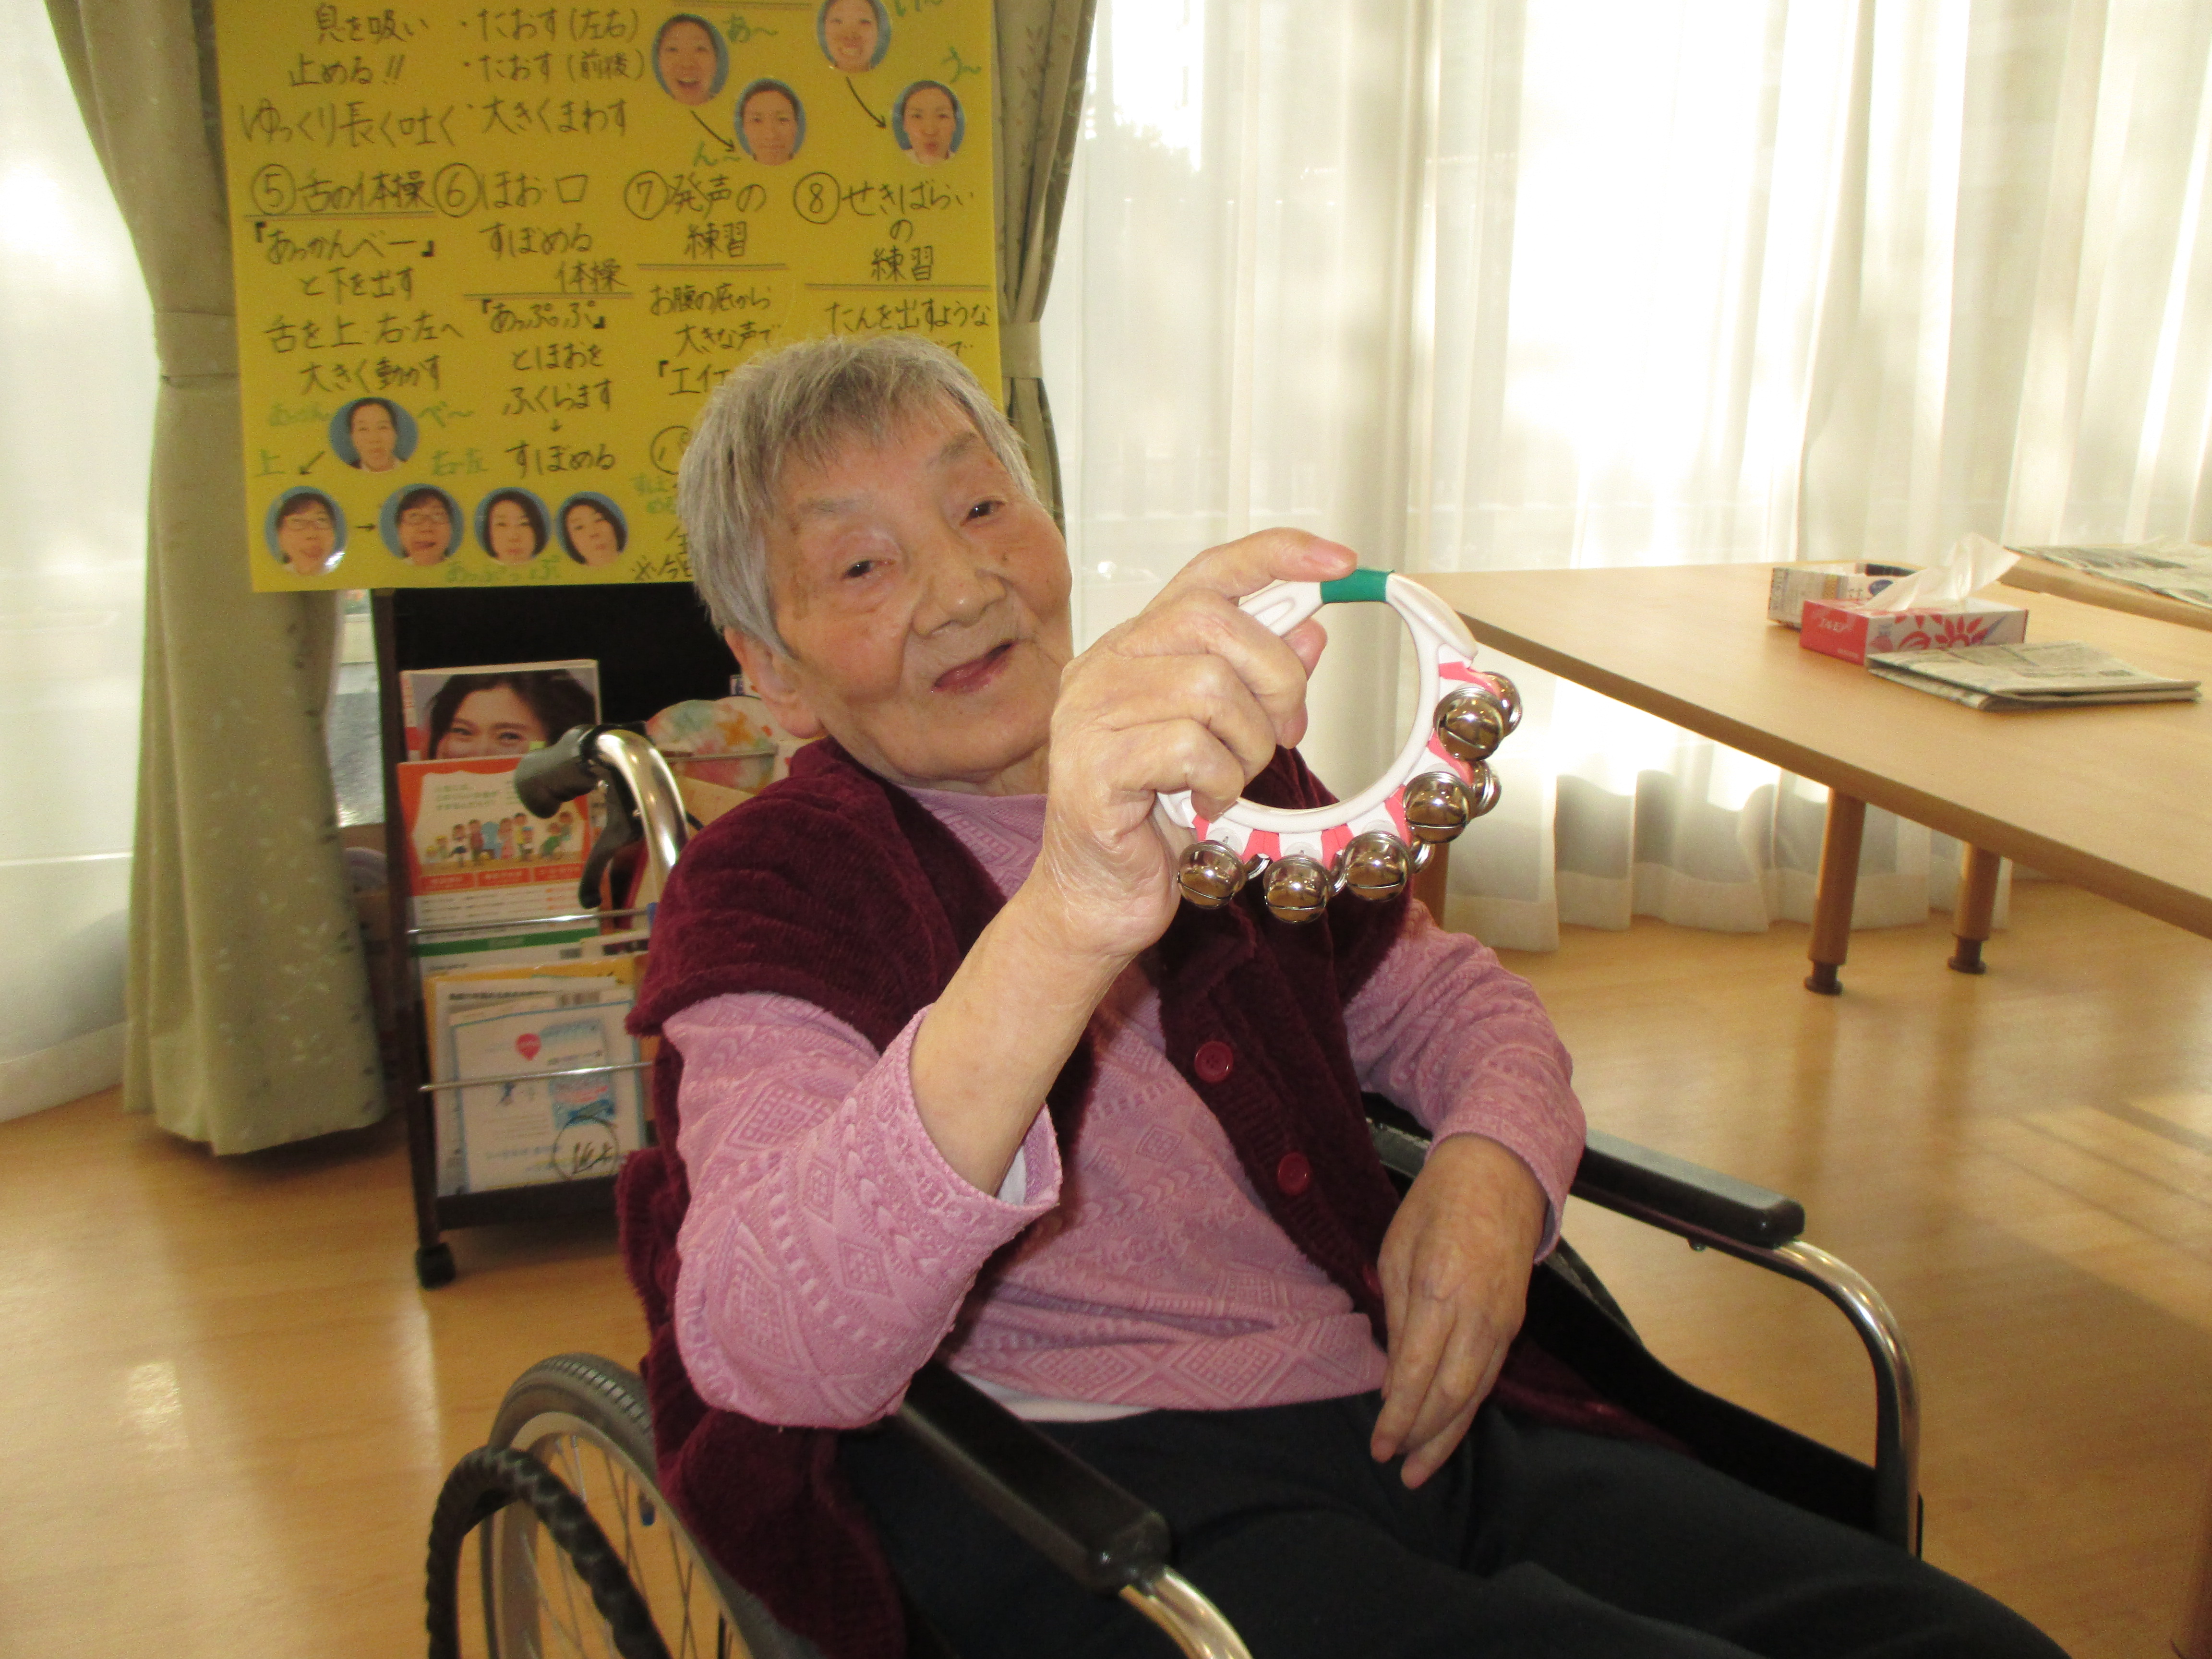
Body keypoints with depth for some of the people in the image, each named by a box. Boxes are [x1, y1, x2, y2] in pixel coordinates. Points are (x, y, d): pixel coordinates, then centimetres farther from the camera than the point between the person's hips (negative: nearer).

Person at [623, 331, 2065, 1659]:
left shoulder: (1205, 758, 15)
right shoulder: (774, 893, -4)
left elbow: (1447, 998, 25)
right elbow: (770, 1353, -23)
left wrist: (1491, 1169, 0)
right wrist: (1061, 933, -40)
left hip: (1423, 1418, 6)